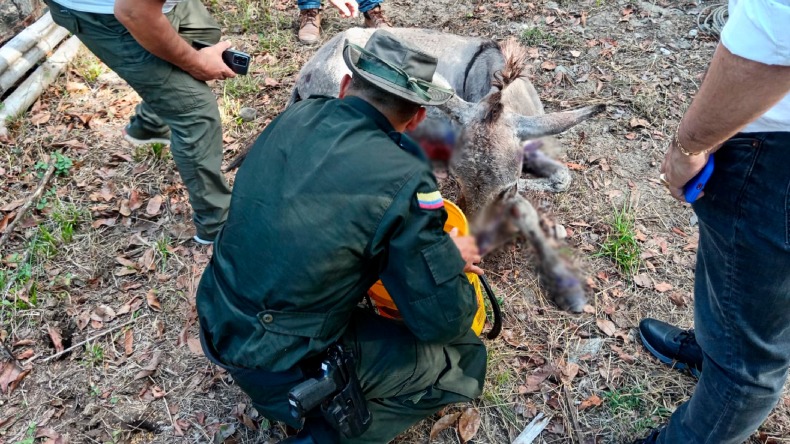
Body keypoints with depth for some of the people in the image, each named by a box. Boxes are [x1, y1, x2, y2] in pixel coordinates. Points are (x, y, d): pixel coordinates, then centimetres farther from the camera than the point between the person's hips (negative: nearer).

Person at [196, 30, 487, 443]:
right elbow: (440, 322, -16)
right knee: (464, 356, 6)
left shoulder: (295, 116, -4)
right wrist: (454, 258, 5)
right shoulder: (403, 182, -23)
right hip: (284, 366, -6)